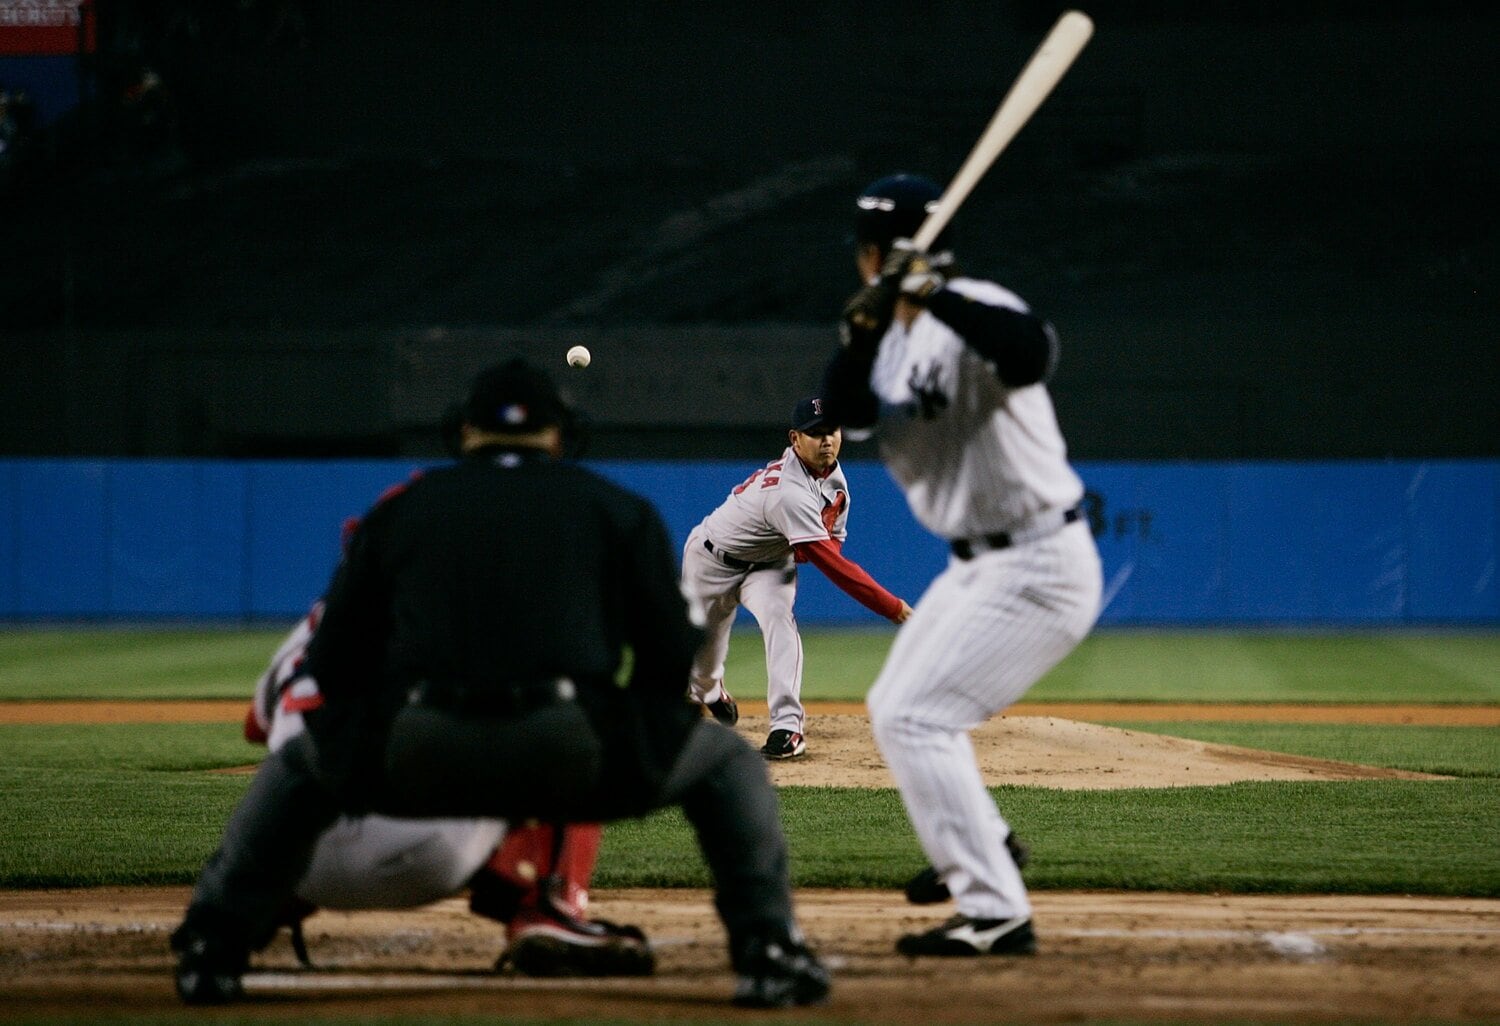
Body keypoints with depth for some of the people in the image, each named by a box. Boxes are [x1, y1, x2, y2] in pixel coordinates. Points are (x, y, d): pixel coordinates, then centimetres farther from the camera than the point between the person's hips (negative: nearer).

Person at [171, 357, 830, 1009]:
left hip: (422, 760, 2)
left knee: (298, 766, 33)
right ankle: (768, 952, 8)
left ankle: (209, 952, 21)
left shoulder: (399, 511, 22)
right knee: (726, 762, 24)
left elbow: (331, 664, 18)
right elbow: (673, 659, 12)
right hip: (574, 759, -1)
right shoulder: (618, 509, 19)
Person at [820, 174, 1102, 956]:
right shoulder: (890, 335, 8)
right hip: (977, 567, 10)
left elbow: (1032, 352, -41)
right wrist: (863, 329, -25)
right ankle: (976, 846, 45)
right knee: (895, 710, 23)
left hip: (1038, 568, -10)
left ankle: (996, 914, -14)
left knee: (913, 719, -16)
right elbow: (845, 414, -9)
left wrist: (933, 293, -45)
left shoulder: (973, 313, -18)